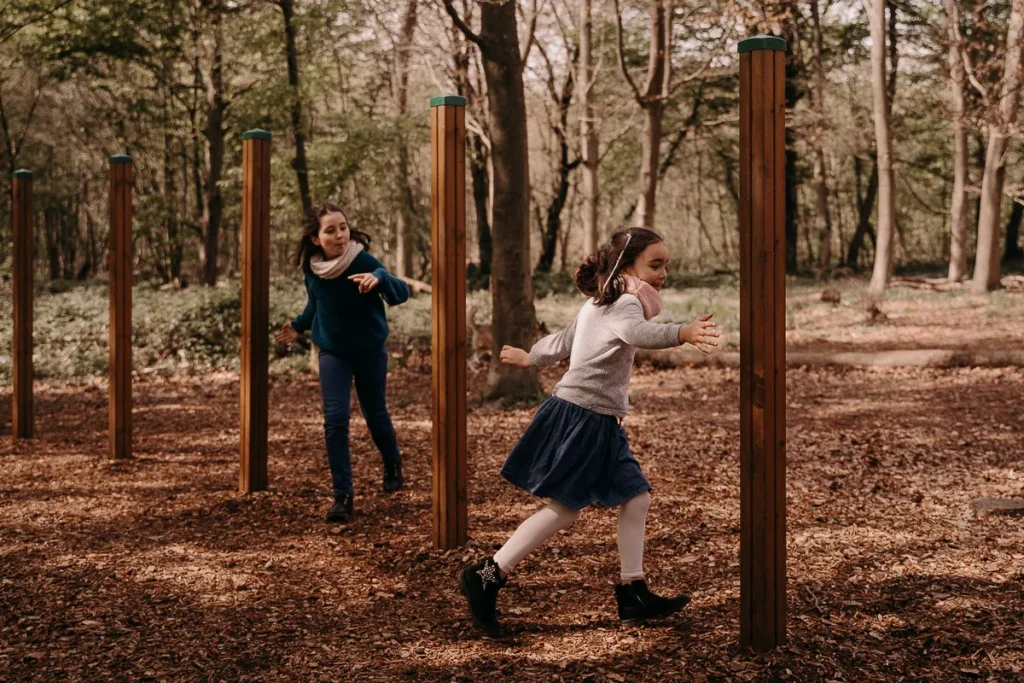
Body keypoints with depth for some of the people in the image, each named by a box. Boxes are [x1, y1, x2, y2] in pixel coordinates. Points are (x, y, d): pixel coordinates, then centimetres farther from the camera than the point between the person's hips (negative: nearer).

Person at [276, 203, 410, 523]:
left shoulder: (363, 261, -23)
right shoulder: (311, 267, -10)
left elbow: (402, 292, -32)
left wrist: (380, 278, -51)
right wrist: (299, 326, 18)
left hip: (370, 350, -2)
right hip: (332, 352, 2)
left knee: (375, 415, 14)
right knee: (335, 420, -10)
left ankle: (393, 465, 44)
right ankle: (342, 495, -2)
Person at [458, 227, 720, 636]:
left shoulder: (597, 304, 18)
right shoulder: (624, 303, -13)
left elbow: (562, 343, 31)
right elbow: (636, 332, -38)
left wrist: (529, 358, 49)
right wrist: (683, 333, -55)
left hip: (599, 423, 10)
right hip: (579, 416, -10)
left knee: (635, 498, 8)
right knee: (563, 509, -5)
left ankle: (633, 593, 13)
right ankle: (487, 576, 3)